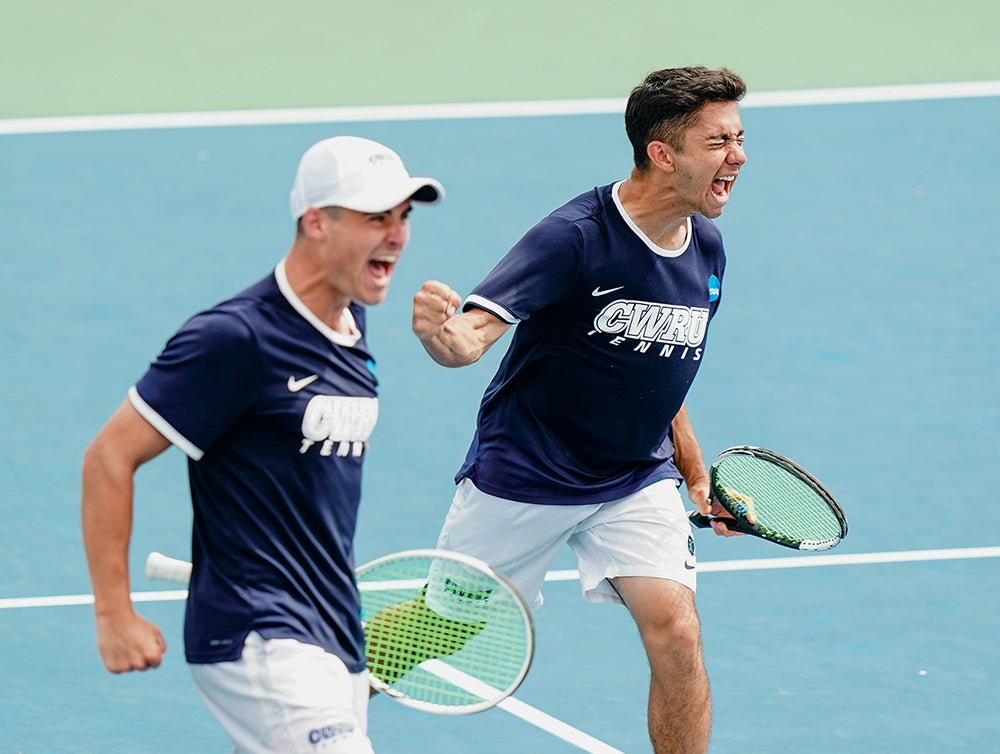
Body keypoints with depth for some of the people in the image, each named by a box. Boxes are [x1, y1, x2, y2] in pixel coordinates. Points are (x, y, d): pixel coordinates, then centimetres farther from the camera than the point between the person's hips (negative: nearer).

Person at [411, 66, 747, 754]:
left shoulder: (707, 248, 0)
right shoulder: (576, 237, -23)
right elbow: (472, 334, -32)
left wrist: (696, 476, 14)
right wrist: (441, 334, -55)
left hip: (638, 481, 5)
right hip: (524, 478, -5)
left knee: (676, 633, -16)